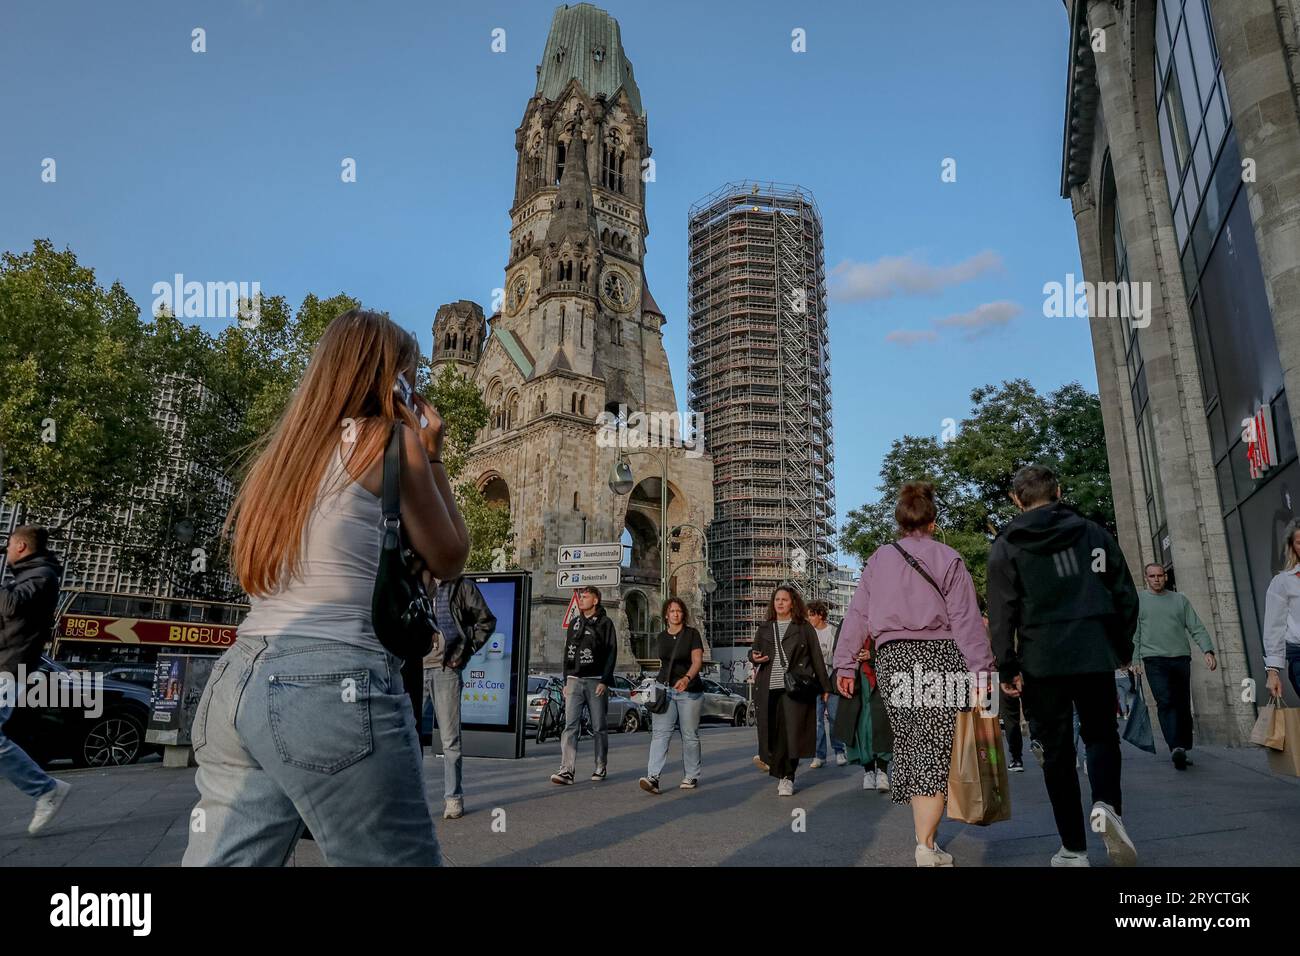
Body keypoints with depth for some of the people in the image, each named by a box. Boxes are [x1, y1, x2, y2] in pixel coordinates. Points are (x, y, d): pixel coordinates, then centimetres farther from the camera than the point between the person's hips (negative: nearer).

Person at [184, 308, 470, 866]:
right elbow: (448, 561, 5)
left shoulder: (286, 447, 18)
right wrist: (431, 457, 9)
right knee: (403, 859, 4)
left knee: (227, 860, 12)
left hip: (239, 681, 8)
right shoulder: (392, 439, -3)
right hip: (335, 686, -8)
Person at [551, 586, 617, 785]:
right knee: (570, 726, -6)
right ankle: (567, 770, -10)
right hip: (574, 681, 4)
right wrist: (566, 681, 12)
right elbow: (567, 653, 18)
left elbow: (611, 653, -5)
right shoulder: (574, 623, 15)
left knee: (599, 728, 5)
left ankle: (600, 768, 16)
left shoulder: (605, 623, 0)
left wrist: (604, 681, -13)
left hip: (596, 682, -4)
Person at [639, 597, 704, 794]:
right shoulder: (661, 637, 13)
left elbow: (697, 661, -11)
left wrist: (687, 678, -28)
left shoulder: (692, 634, -1)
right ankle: (653, 777, -15)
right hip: (665, 689, 3)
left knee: (689, 735, 5)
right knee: (660, 733, -9)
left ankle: (691, 776, 18)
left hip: (689, 691, -3)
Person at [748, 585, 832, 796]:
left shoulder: (804, 628, 6)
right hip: (769, 688, 3)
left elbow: (816, 657, 7)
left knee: (791, 731, -9)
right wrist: (753, 657, -1)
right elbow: (754, 651, 24)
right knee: (771, 732, 3)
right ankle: (781, 774, 21)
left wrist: (824, 686, 4)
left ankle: (787, 778, 1)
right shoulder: (764, 629, 16)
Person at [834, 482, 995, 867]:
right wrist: (981, 669, -3)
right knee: (934, 748, -2)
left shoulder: (879, 558, 10)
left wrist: (845, 663, 11)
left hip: (892, 658, 3)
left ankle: (925, 835, 23)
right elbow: (966, 619, -4)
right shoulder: (947, 559, 1)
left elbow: (857, 614, 8)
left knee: (908, 743, 14)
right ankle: (926, 846, -7)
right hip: (938, 655, -3)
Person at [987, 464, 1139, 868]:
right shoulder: (1094, 534, 7)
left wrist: (1006, 668, -2)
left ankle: (1073, 849, 9)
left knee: (1057, 750, 7)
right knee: (1101, 734, 17)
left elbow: (1001, 612, -5)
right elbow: (1126, 596, 8)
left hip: (1041, 661, -1)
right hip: (1095, 656, 2)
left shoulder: (1006, 546, 0)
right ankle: (1107, 804, -10)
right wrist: (1123, 648, 18)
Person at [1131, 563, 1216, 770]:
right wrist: (1135, 660, -1)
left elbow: (1197, 628, 10)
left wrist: (1208, 651, -5)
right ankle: (1175, 748, -25)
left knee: (1183, 706, 5)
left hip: (1181, 659, 3)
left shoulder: (1180, 600, 15)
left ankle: (1184, 749, 16)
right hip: (1154, 660, -3)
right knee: (1165, 702, -17)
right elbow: (1134, 633, 6)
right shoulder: (1138, 601, 8)